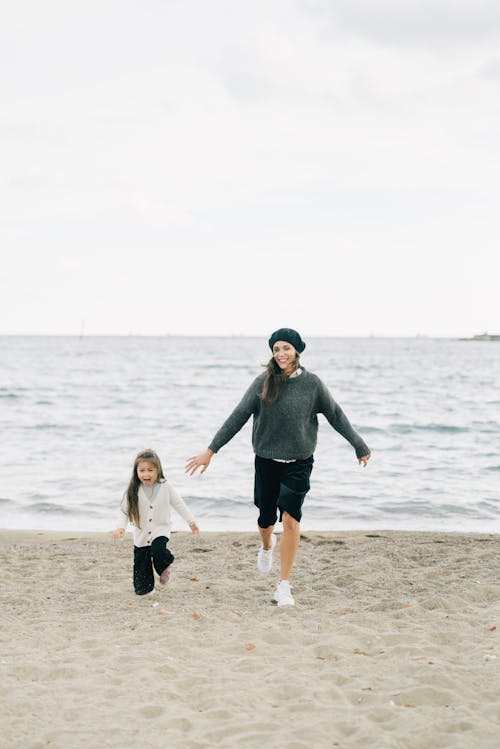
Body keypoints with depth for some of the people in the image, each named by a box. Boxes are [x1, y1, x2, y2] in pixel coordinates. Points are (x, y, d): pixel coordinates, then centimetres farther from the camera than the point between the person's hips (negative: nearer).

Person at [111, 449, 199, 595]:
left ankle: (165, 567, 1)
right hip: (141, 535, 1)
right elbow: (124, 510, -1)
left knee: (158, 549, -31)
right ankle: (145, 589, 28)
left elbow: (178, 504, 4)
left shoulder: (165, 488, -8)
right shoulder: (133, 491, -8)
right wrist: (121, 527, -15)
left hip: (160, 530, -1)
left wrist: (190, 521, 3)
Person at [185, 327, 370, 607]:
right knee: (266, 519, 12)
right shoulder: (264, 382, -3)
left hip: (298, 463, -1)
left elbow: (336, 415, 7)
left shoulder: (312, 383, -3)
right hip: (266, 461, 1)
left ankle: (284, 585, -2)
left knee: (291, 519, -13)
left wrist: (360, 446, 13)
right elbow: (238, 417, -2)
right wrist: (210, 451, -4)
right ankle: (267, 545, 50)